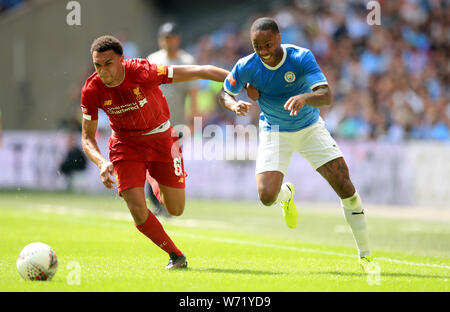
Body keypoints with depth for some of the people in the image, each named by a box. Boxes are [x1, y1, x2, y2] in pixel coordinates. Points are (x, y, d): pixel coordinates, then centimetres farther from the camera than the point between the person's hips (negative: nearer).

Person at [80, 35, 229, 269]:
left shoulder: (143, 72, -28)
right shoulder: (91, 91, -20)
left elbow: (199, 72, -23)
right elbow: (87, 137, -9)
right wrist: (102, 163, -29)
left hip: (161, 138, -1)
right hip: (125, 143, 1)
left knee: (176, 210, 5)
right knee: (137, 210, -15)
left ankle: (158, 185, 42)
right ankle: (176, 256, 8)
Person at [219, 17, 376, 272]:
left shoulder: (301, 58, -25)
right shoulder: (246, 67, -19)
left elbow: (327, 96, -33)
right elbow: (225, 93, -2)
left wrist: (304, 98, -55)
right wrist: (234, 105, -26)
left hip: (310, 128, -1)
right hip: (274, 134, 1)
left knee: (345, 186, -11)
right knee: (267, 196, -18)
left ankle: (366, 256, 3)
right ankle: (287, 193, 24)